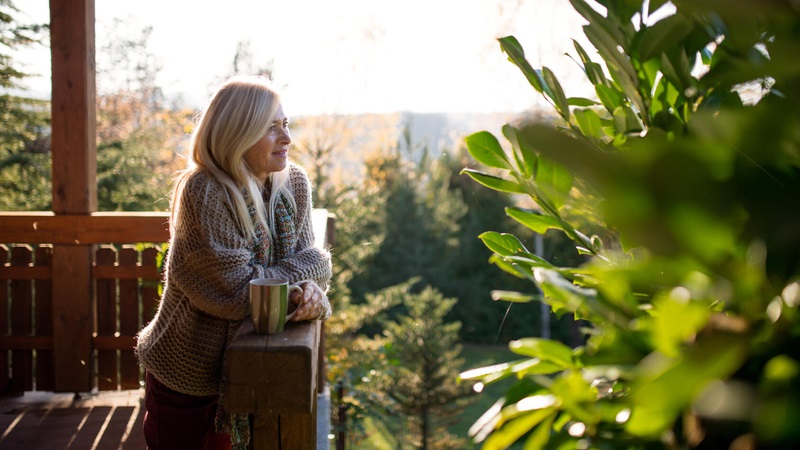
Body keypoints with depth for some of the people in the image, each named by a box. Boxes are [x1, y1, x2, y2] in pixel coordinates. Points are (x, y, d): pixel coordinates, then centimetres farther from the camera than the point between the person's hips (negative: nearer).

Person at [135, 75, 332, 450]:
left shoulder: (294, 183, -4)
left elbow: (305, 261, -1)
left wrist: (312, 292, -24)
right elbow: (236, 291, -27)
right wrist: (311, 266, -16)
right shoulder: (203, 193, -24)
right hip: (186, 378, -6)